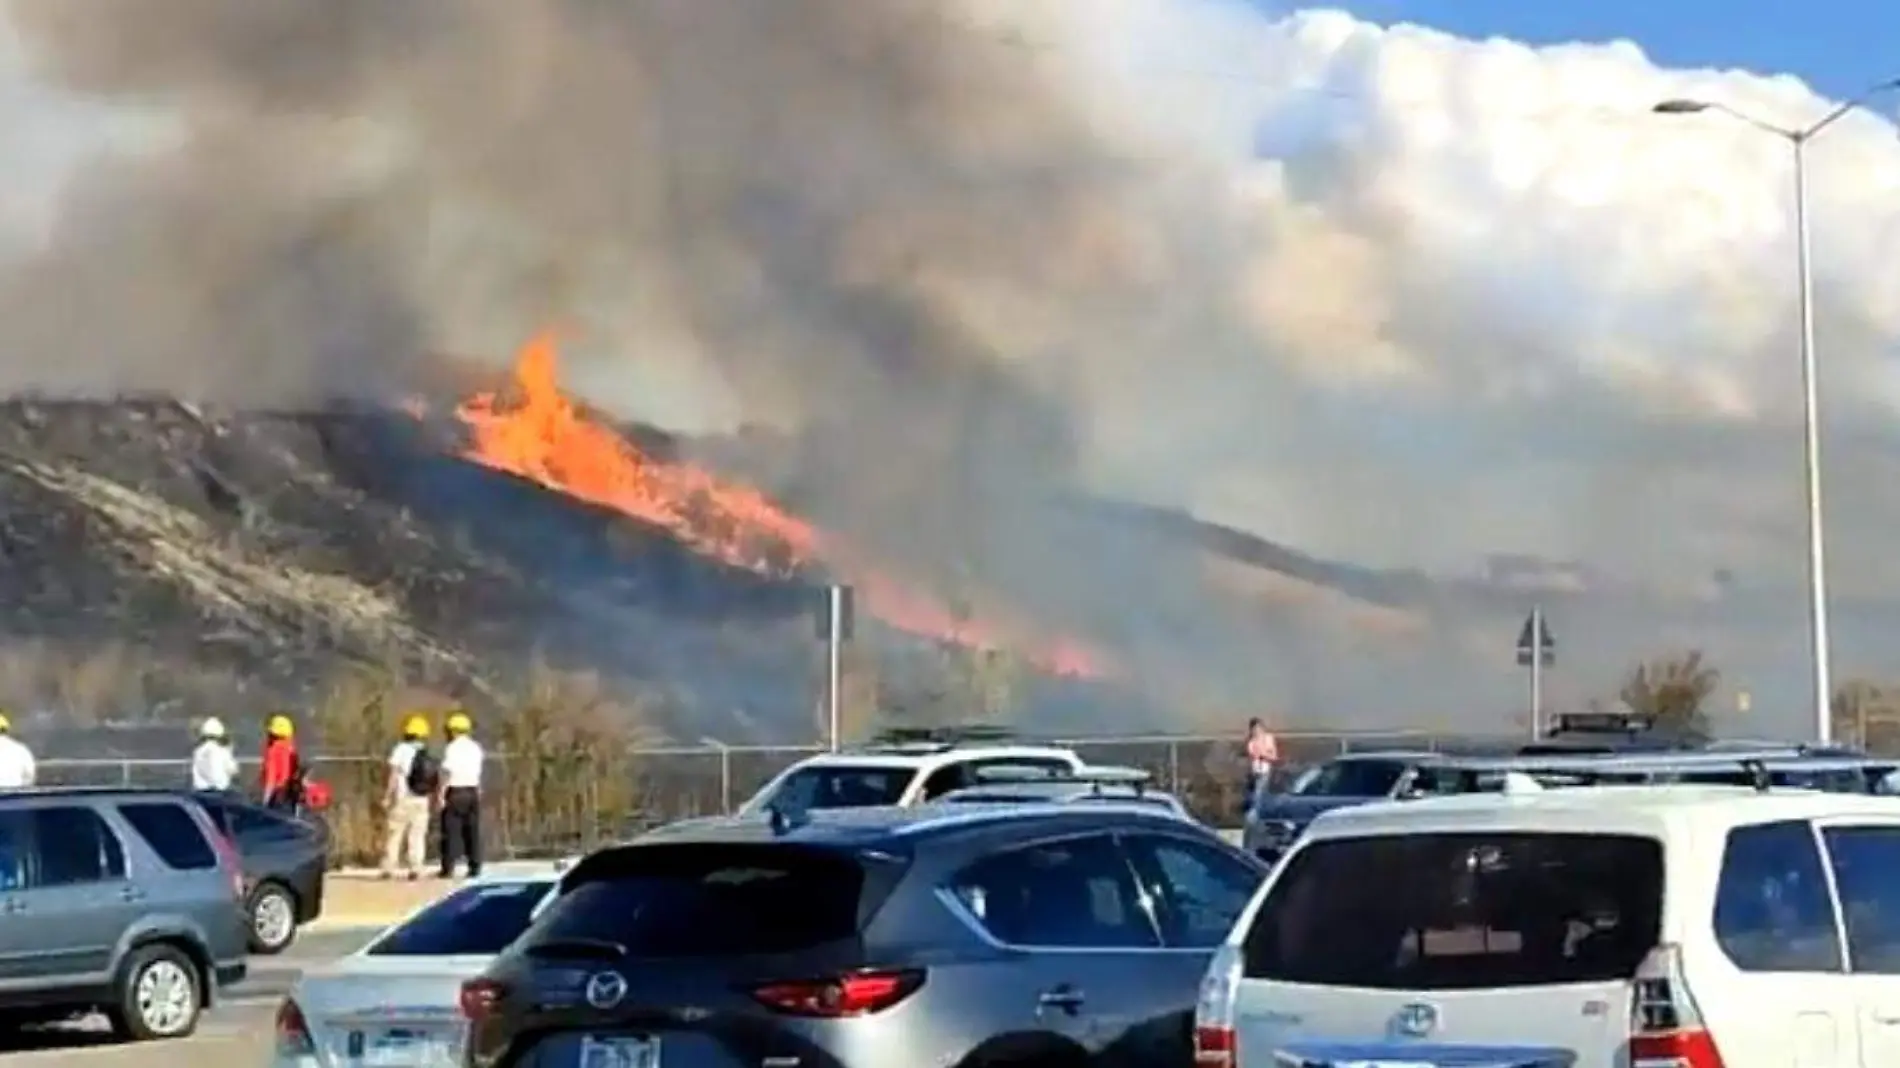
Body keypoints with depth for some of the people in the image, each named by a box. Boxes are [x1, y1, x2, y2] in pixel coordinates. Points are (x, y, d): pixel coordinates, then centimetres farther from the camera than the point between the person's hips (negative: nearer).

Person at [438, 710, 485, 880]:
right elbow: (478, 772, 11)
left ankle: (448, 868, -7)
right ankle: (475, 867, 6)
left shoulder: (452, 748, -9)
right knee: (472, 830, 8)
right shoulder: (476, 748, 11)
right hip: (472, 791, 6)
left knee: (451, 830, -4)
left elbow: (447, 772, -14)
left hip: (455, 792, -6)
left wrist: (441, 794, -12)